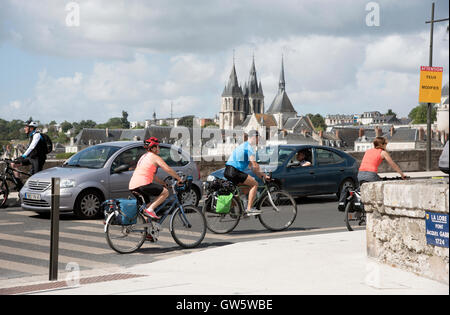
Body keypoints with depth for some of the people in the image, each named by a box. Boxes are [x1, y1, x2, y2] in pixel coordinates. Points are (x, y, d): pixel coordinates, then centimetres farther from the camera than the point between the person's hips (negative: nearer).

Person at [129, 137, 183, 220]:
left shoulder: (144, 156, 28)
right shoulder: (155, 157, 1)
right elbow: (168, 169, -6)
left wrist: (162, 183, 35)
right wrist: (179, 179, 5)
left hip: (132, 186, 9)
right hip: (143, 184, -9)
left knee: (148, 205, 23)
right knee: (165, 192, 0)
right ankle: (150, 210, -11)